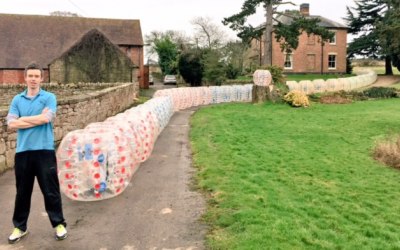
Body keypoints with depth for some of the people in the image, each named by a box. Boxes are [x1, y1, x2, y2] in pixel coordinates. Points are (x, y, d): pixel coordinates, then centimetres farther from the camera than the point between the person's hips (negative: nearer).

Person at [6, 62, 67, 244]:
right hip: (23, 151, 3)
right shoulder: (17, 99, 9)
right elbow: (11, 123, -3)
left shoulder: (49, 97, 0)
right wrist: (38, 118, -8)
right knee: (22, 191, 13)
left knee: (51, 190, 5)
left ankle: (59, 224, 19)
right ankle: (19, 227, 29)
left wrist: (23, 120, -4)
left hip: (44, 150, -3)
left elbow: (46, 118, -15)